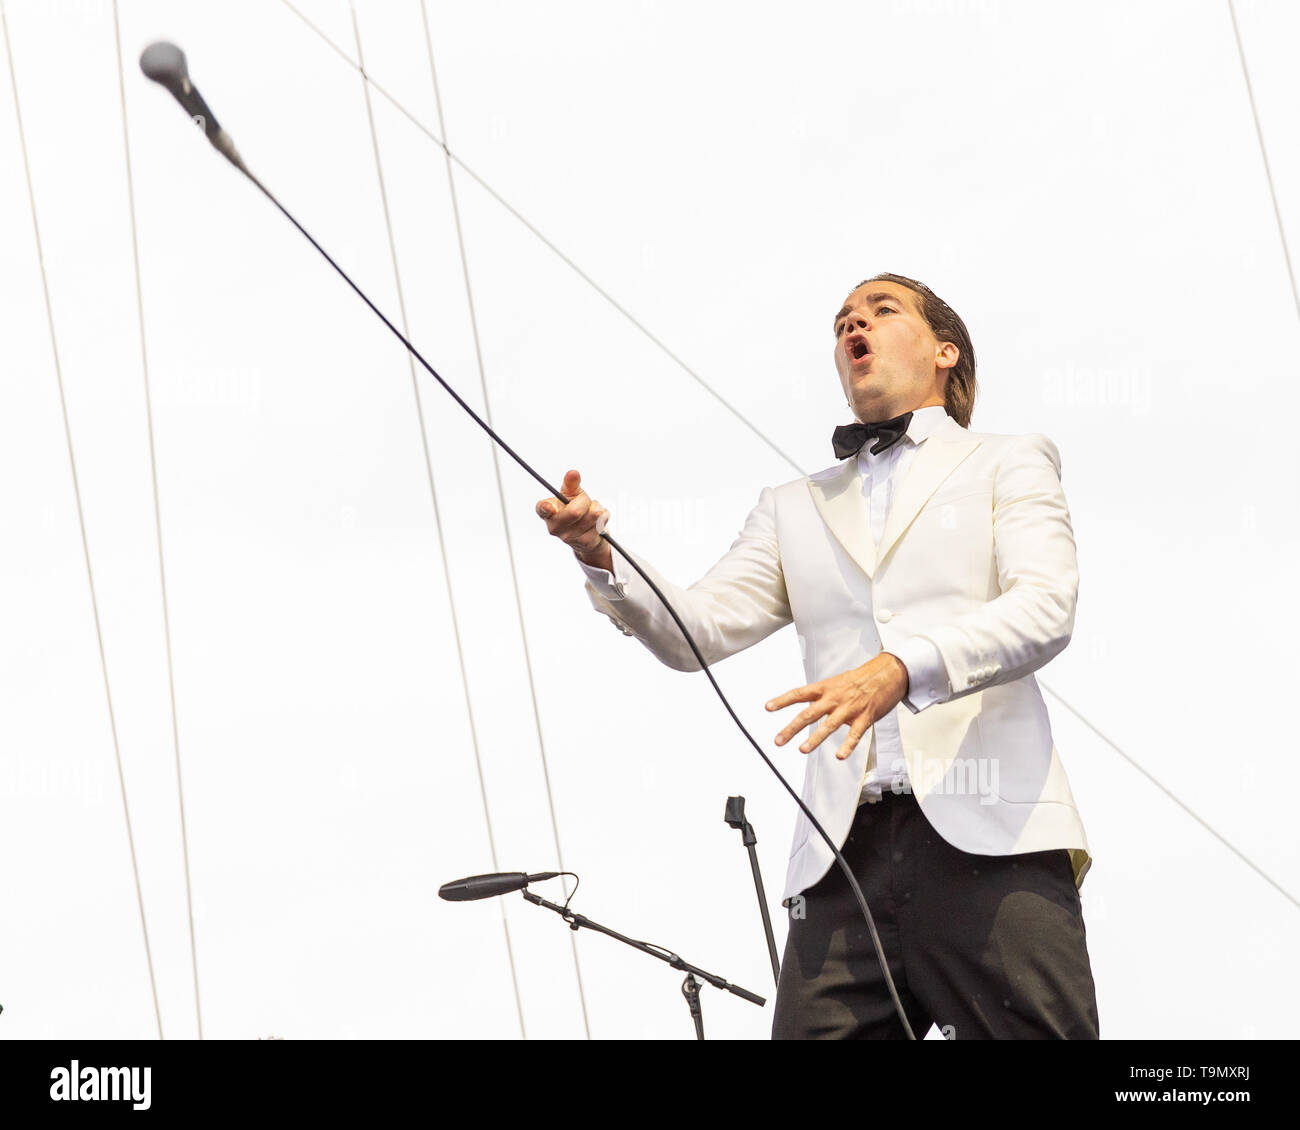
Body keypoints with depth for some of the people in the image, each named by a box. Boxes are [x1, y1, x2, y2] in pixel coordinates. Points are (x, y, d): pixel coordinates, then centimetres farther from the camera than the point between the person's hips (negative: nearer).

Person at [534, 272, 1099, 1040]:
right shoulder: (795, 509, 27)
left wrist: (902, 668, -20)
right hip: (844, 855, 3)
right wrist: (603, 558, -6)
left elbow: (1045, 607, -3)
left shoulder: (1008, 465, 15)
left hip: (990, 837, -3)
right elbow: (700, 629, 14)